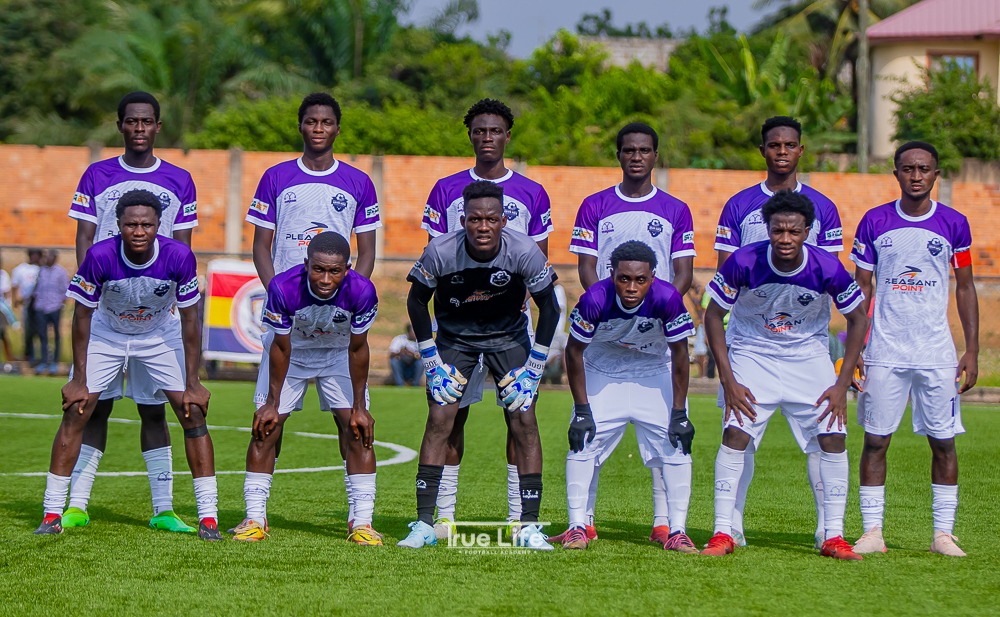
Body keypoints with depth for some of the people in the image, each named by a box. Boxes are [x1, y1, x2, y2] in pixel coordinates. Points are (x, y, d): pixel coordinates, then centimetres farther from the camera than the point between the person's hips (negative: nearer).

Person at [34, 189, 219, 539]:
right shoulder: (100, 256, -29)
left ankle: (208, 516, -4)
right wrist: (79, 379, -14)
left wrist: (192, 383, -15)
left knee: (193, 413, -10)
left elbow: (190, 321, -16)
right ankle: (53, 513, -2)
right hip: (106, 336, 0)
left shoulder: (179, 257, -27)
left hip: (159, 337, 0)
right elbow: (82, 316, -15)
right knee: (75, 414, -10)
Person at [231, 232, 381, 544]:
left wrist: (359, 407, -12)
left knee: (358, 430, -10)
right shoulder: (284, 287, -35)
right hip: (292, 351, 0)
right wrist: (272, 403, -12)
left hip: (339, 353, 0)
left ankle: (362, 522, -5)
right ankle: (254, 520, 2)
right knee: (266, 427, -7)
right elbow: (281, 348, -20)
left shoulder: (361, 291, -33)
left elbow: (357, 349, -18)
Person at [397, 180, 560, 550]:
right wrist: (429, 356, -8)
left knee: (524, 420, -11)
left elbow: (549, 308, -10)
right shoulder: (441, 252, -26)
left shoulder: (524, 252, -25)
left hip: (508, 335, 0)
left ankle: (528, 526, -6)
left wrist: (536, 363, -11)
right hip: (455, 335, 0)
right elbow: (416, 301, -7)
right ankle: (424, 524, -8)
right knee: (439, 419, -12)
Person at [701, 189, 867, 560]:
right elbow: (713, 315, -10)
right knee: (735, 434, -16)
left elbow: (858, 319, -6)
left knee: (834, 438, -9)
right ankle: (722, 534, -8)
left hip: (809, 358, 1)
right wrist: (728, 380, -14)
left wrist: (842, 384, -10)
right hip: (752, 353, -1)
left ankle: (834, 537, 0)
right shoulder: (744, 262, -23)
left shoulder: (827, 268, -21)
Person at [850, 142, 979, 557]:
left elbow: (965, 288, 9)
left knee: (943, 442, 1)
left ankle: (944, 534, 6)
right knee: (875, 440, -1)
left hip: (937, 351, 0)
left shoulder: (954, 224, 3)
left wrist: (972, 351, 3)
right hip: (885, 352, 0)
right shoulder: (874, 223, 3)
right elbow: (861, 289, 7)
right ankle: (872, 532, 4)